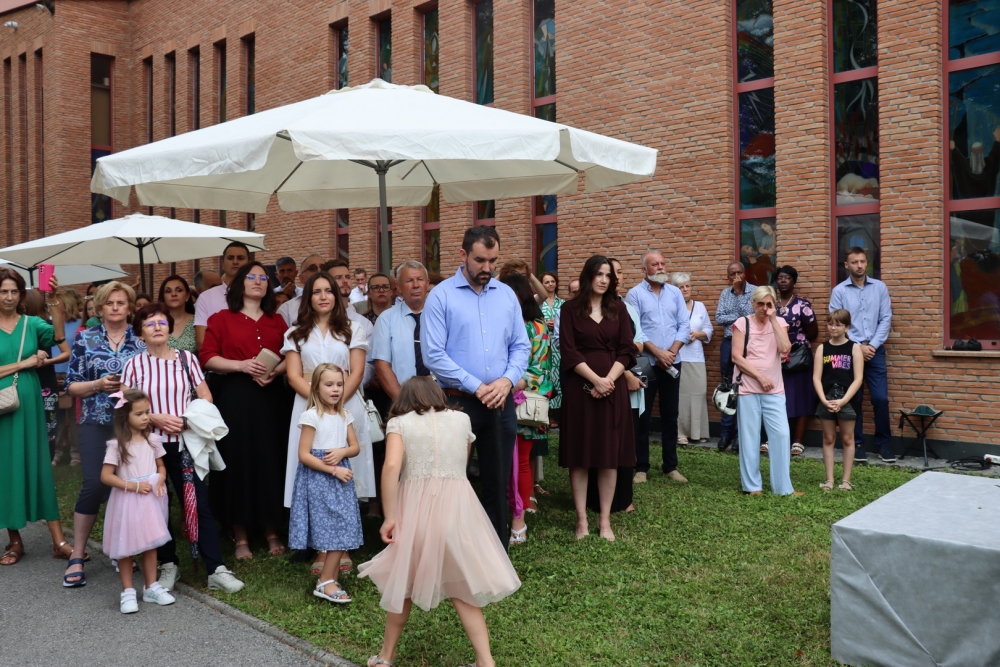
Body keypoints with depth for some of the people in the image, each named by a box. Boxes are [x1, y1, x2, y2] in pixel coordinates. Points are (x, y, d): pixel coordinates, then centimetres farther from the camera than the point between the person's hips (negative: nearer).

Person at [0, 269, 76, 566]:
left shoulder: (32, 323, 1)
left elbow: (60, 337, -18)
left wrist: (54, 301, -28)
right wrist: (24, 363, -13)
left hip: (29, 403, 1)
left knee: (39, 467, 4)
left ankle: (59, 540, 5)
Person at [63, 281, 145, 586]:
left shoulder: (141, 342, 5)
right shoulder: (85, 339, 4)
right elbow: (72, 385, 3)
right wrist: (99, 384, -13)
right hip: (97, 423, -1)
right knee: (94, 485, -11)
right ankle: (77, 558, 2)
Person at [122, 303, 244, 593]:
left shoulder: (187, 358, 3)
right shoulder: (134, 365, 1)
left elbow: (206, 399, 4)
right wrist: (157, 418, -14)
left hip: (185, 442, 0)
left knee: (199, 504, -3)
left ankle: (217, 570, -1)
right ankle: (168, 564, 24)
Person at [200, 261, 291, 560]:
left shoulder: (276, 321, 14)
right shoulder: (221, 319, 4)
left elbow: (289, 357, 10)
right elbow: (207, 358, -3)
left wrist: (275, 371, -10)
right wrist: (242, 365, -16)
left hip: (270, 397, 3)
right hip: (234, 398, -3)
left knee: (270, 463, 4)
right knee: (238, 463, 1)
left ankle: (272, 532, 16)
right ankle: (240, 537, 11)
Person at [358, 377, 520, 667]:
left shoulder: (399, 422, 4)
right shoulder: (462, 419, 13)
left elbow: (391, 466, -12)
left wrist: (389, 517, -10)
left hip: (415, 508, -1)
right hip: (457, 507, 2)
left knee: (405, 582, 16)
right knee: (462, 586, 12)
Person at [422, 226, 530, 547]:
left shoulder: (507, 295, 7)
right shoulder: (441, 296, -7)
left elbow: (521, 346, 8)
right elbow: (433, 355, -13)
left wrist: (507, 380, -11)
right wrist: (477, 387, -14)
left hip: (501, 403, 4)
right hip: (458, 402, -4)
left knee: (498, 482, 13)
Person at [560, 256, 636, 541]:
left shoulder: (619, 309, 9)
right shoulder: (571, 308, 1)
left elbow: (626, 350, 3)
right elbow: (569, 352, -6)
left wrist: (609, 379, -12)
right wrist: (596, 380, -15)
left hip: (614, 386, 2)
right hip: (580, 387, -2)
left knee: (610, 453, 3)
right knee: (579, 453, 1)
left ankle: (605, 519, 11)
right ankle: (581, 518, 10)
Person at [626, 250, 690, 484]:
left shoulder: (675, 293, 9)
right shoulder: (635, 294, -2)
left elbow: (684, 325, 4)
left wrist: (672, 352, -9)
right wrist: (657, 352, -14)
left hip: (672, 363, 4)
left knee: (670, 415, 9)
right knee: (642, 416, 2)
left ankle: (671, 466, 18)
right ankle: (641, 467, 9)